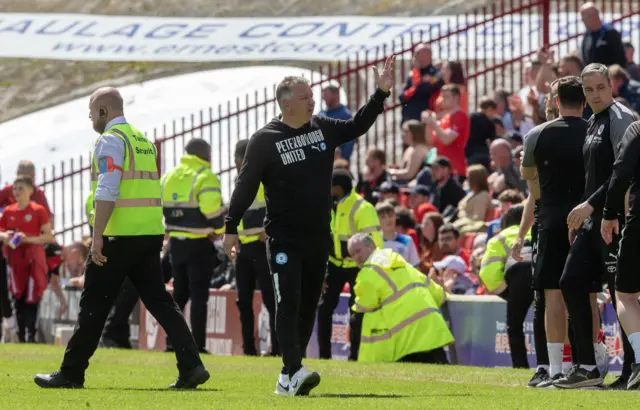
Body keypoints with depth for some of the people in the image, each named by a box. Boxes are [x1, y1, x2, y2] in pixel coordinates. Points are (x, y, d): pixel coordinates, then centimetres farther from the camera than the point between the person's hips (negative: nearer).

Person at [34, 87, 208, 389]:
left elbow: (107, 191, -18)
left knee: (94, 305, 1)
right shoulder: (143, 140, 18)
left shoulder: (111, 140, -8)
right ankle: (191, 366, -6)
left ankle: (71, 373, 7)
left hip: (121, 236, -8)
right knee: (159, 300, 6)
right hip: (151, 234, 8)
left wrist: (97, 236, -20)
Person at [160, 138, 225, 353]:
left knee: (179, 293, 16)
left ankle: (171, 341, 14)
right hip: (199, 244, -6)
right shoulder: (205, 177, -12)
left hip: (176, 242, 6)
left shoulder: (168, 178, 11)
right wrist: (218, 230, -3)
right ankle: (198, 345, -7)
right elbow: (213, 209, -20)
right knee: (199, 295, -3)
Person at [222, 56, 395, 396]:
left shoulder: (323, 128, 7)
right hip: (284, 238, -6)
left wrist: (381, 93, -2)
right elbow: (246, 185, -8)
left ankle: (288, 378, 15)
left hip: (319, 238, 6)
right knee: (288, 303, -14)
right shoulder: (264, 140, -8)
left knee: (308, 307, 8)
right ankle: (295, 371, -24)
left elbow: (358, 126, 10)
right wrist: (231, 228, -10)